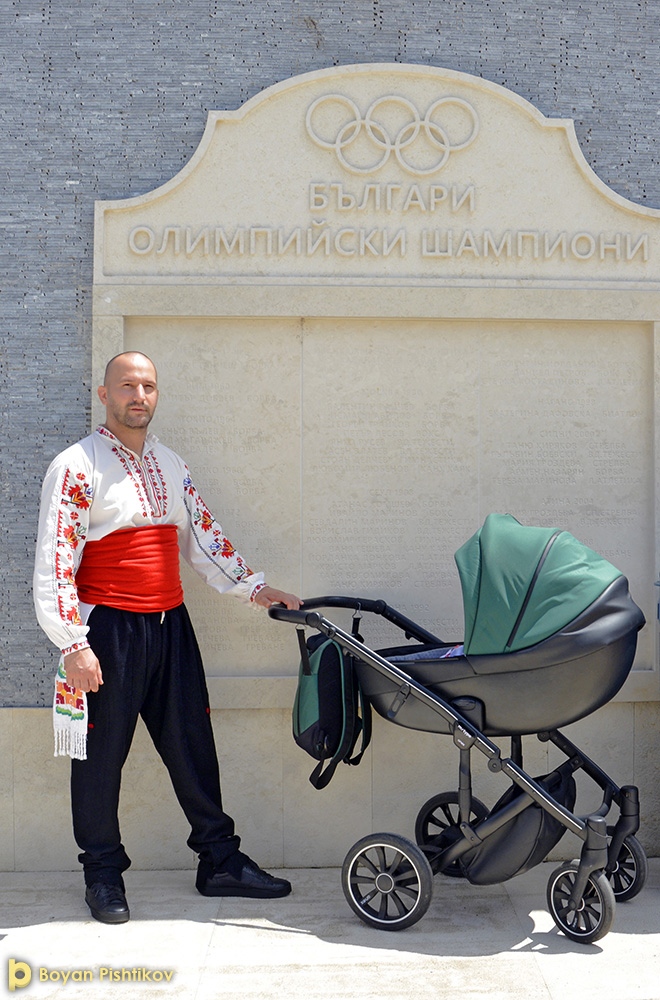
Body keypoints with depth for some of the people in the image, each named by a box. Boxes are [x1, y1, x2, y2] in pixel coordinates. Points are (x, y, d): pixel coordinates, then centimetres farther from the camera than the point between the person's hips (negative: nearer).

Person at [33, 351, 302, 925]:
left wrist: (253, 588, 8)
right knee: (102, 753, 6)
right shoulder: (77, 467, -7)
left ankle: (220, 861, 23)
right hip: (108, 630, -5)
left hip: (171, 626, 6)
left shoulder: (170, 465, 13)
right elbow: (54, 564, -12)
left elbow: (204, 537, 18)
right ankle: (103, 873, 23)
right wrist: (73, 645, -17)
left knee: (193, 745, 10)